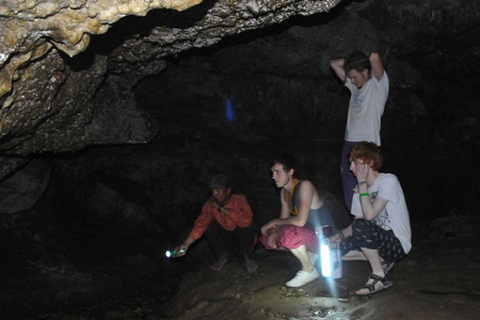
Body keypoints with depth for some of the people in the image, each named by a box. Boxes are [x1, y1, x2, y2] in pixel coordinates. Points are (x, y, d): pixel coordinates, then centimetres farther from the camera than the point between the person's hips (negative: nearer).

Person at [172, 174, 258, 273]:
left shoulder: (240, 200, -24)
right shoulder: (210, 205, -16)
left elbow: (246, 220, -41)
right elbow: (201, 223, -29)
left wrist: (221, 208, -38)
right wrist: (186, 244, -44)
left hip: (244, 241, -3)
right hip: (227, 243, 3)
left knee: (245, 223, -31)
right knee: (209, 225, -21)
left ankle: (247, 256, -6)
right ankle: (222, 256, 3)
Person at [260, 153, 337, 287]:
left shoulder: (304, 186, -22)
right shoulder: (284, 192, 5)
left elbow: (300, 221, -31)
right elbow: (283, 220, 8)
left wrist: (274, 222, -18)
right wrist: (273, 231, -14)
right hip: (308, 235, 9)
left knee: (287, 232, -35)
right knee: (266, 238, 2)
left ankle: (309, 270, -11)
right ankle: (308, 255, 9)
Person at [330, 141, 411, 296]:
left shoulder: (389, 181, -15)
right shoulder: (360, 188, 8)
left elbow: (369, 214, -26)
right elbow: (357, 222, 4)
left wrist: (362, 184, -20)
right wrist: (342, 234, -15)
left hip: (398, 244, -8)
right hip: (379, 241, 8)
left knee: (360, 226, -34)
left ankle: (379, 277, -16)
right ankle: (380, 261, 4)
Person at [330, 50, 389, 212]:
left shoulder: (378, 83, -4)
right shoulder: (354, 85, 16)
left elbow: (374, 57, -21)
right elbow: (334, 63, 22)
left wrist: (367, 59, 0)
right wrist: (354, 60, 11)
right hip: (349, 143, 7)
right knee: (349, 195, 10)